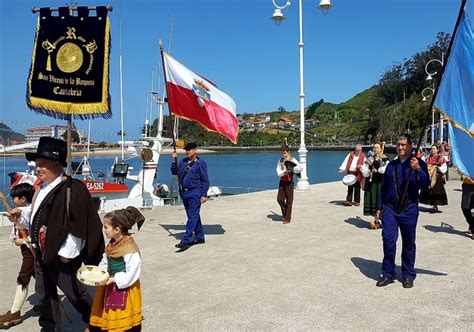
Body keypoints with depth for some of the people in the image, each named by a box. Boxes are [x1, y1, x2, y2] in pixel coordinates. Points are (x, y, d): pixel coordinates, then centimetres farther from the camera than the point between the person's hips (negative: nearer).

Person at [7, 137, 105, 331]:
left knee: (75, 293, 9)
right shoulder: (42, 189, 8)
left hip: (60, 256, -8)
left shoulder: (72, 189, -22)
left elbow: (77, 225, -24)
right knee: (44, 295, 17)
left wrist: (67, 254, -20)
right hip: (41, 253, 9)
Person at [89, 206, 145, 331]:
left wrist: (114, 279, -23)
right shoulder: (112, 245, 2)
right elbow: (105, 264, 14)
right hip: (110, 287, 8)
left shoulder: (130, 249, -25)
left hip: (124, 289, -8)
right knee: (109, 318, 21)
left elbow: (132, 272, -24)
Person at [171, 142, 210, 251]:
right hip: (184, 192, 7)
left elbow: (205, 180, -6)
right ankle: (200, 237, 26)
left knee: (192, 217, -9)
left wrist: (204, 195, -11)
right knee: (192, 216, 14)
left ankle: (186, 241, -13)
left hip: (195, 193, -7)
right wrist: (174, 160, 4)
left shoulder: (200, 163, -5)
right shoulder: (183, 162, 13)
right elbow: (174, 172, 17)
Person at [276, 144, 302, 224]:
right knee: (279, 199, -2)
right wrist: (284, 171, -20)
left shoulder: (292, 160, -5)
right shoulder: (280, 160, 7)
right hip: (282, 182, 4)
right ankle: (285, 214, 21)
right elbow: (278, 173, -2)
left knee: (289, 201, 1)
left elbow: (300, 168, -17)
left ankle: (287, 218, 10)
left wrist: (292, 169, -23)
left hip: (289, 182, -4)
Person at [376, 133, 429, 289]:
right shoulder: (391, 165, 11)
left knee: (409, 243, 8)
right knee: (388, 241, -3)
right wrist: (380, 207, 14)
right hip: (389, 208, 2)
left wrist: (417, 169, -25)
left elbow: (425, 185, -11)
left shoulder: (418, 163, 1)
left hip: (409, 209, -2)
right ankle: (388, 274, 10)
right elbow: (383, 187, 15)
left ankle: (408, 276, 23)